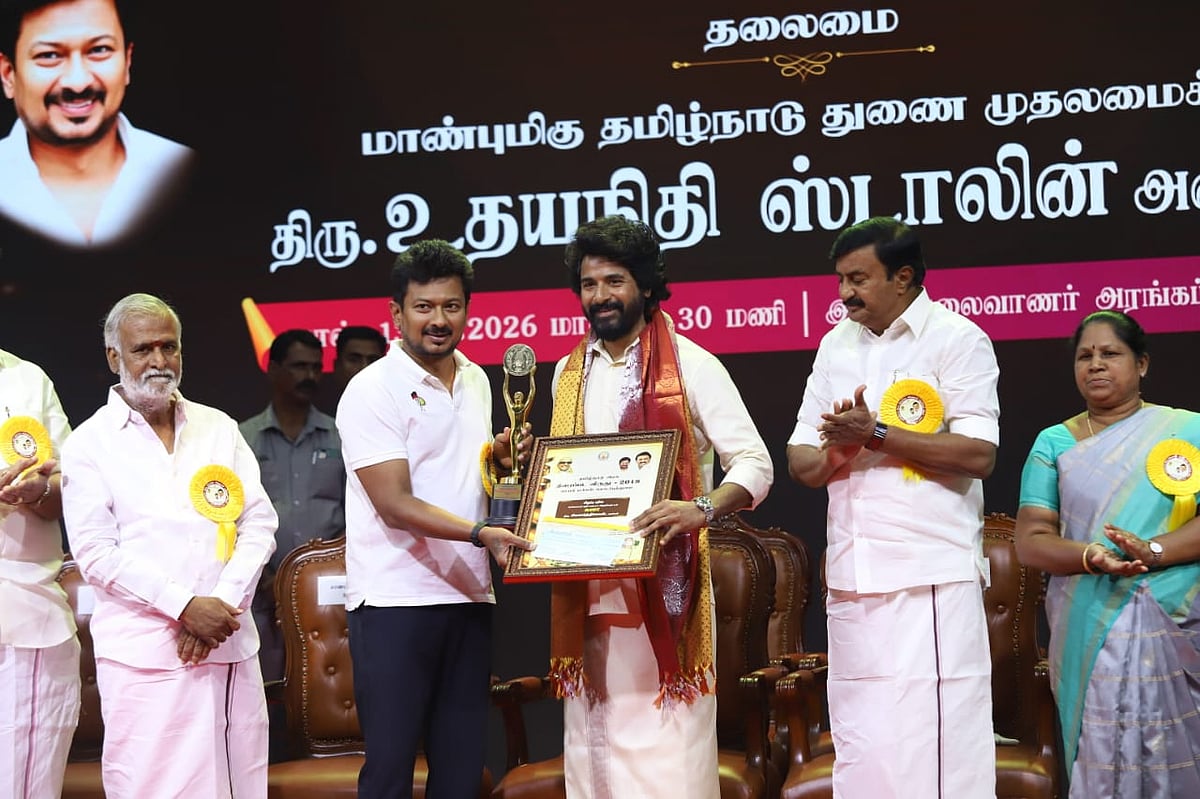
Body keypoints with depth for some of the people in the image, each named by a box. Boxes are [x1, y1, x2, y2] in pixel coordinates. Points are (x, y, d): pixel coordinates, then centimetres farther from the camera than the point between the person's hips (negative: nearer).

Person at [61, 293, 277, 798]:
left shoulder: (219, 429, 14)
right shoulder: (90, 444, 3)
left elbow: (259, 523, 8)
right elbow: (96, 554, -6)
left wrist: (222, 604, -7)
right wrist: (185, 606, -14)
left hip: (229, 644, 4)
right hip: (144, 655, -3)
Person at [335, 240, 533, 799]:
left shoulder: (475, 380, 12)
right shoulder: (372, 390, -10)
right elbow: (396, 504, -17)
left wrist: (500, 456, 5)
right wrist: (481, 534, -27)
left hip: (468, 596, 6)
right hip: (395, 602, -6)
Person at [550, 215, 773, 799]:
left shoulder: (690, 366, -4)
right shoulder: (569, 373, 13)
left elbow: (754, 463, -8)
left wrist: (702, 509, -27)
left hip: (663, 581, -5)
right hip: (587, 589, 5)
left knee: (667, 745, -6)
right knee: (594, 739, 7)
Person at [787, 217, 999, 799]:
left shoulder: (957, 338, -2)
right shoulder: (837, 345, 16)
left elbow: (978, 454, -13)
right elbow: (800, 461, 15)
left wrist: (876, 433, -15)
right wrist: (837, 452, -7)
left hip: (931, 577, -6)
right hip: (852, 577, 6)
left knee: (935, 747, -8)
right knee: (860, 747, 7)